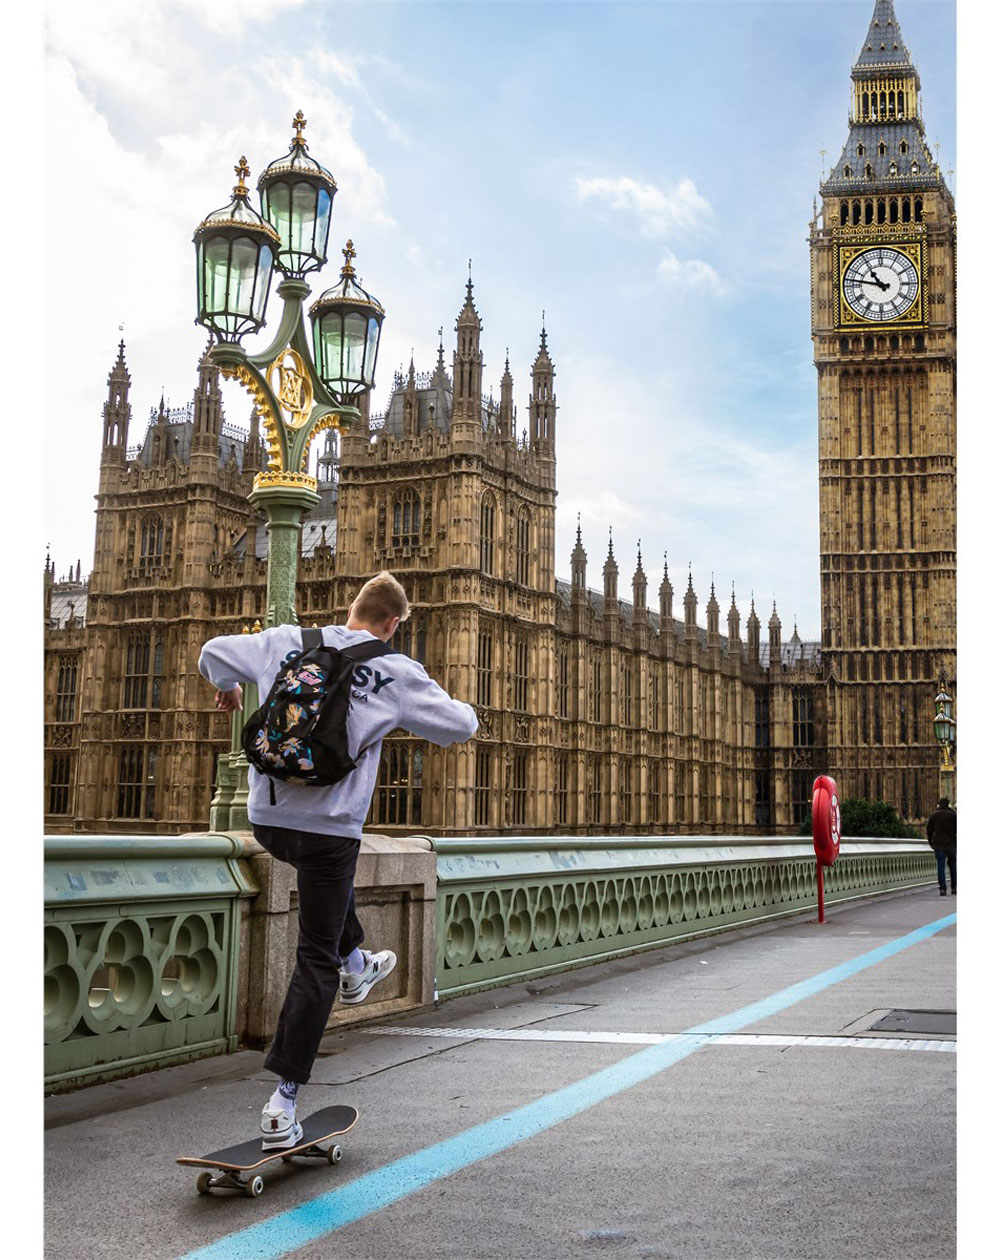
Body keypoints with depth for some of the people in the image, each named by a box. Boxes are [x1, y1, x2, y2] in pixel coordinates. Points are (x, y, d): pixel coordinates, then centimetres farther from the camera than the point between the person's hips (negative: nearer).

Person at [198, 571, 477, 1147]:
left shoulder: (289, 642, 5)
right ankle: (283, 1103, 1)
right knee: (315, 964, 4)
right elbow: (463, 725, 3)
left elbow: (215, 652, 16)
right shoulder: (397, 673, -4)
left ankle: (356, 966, 51)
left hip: (267, 818, 5)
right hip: (330, 828, -4)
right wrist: (414, 709, 22)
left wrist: (228, 687, 38)